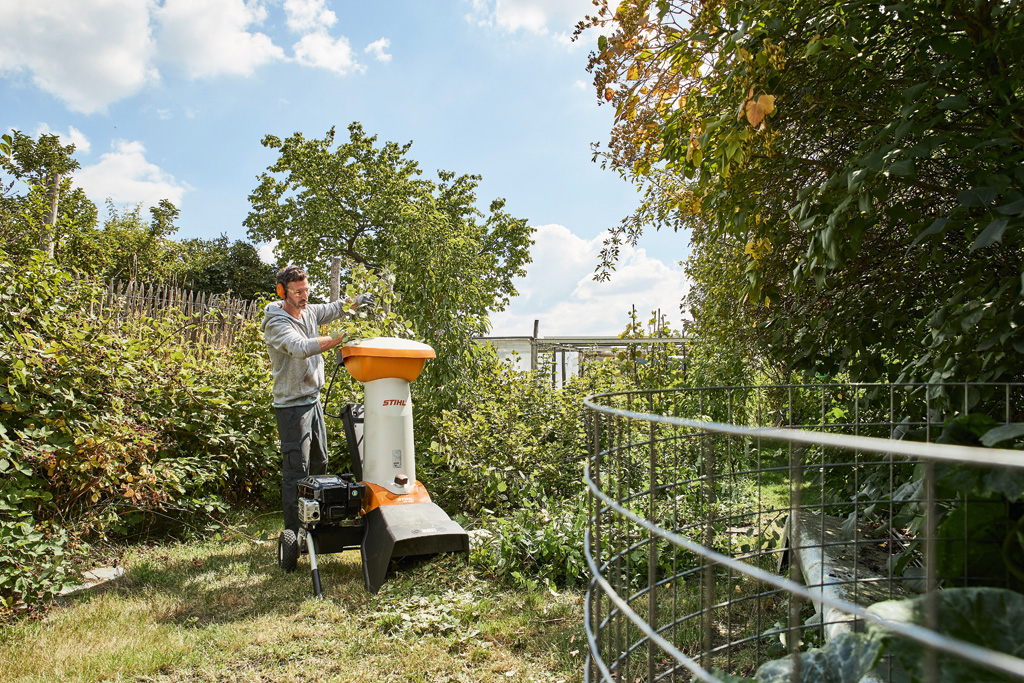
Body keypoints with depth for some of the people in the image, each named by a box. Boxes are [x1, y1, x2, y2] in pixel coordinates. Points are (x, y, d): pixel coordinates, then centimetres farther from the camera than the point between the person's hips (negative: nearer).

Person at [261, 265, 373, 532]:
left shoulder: (308, 311, 5)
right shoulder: (276, 324, -18)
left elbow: (334, 309, 20)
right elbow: (301, 348, -36)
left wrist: (356, 301, -3)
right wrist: (341, 338, -45)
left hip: (313, 400, 8)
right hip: (292, 406, -8)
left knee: (319, 463, 17)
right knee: (296, 471, -4)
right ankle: (294, 534, 6)